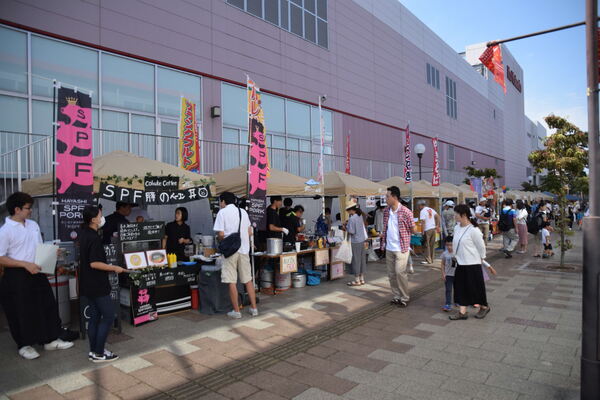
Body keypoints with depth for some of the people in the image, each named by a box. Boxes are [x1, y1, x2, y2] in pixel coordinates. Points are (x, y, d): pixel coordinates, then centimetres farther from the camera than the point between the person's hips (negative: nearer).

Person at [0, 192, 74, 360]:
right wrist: (26, 264, -20)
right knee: (22, 312, 6)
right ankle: (24, 345, 24)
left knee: (48, 305, 11)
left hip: (37, 273, 7)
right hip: (17, 277, -7)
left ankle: (50, 340, 25)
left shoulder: (33, 225, 7)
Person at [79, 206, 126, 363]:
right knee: (108, 316, -2)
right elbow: (94, 263, -25)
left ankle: (93, 351, 22)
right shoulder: (94, 238, -22)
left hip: (88, 285, 10)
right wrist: (114, 268, -16)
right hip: (97, 285, -10)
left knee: (95, 316, 15)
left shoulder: (84, 233, 7)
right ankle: (99, 354, 3)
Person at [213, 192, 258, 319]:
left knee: (232, 282, 2)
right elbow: (250, 232, 11)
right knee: (248, 280, 11)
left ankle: (236, 311, 8)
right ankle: (254, 308, 16)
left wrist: (219, 240, 9)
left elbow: (221, 234, -11)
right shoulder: (243, 212, 11)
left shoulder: (222, 212, -4)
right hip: (244, 249, 5)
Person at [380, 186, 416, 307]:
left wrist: (403, 233, 2)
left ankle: (404, 298, 9)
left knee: (400, 272, -7)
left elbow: (414, 229, -6)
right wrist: (384, 234, 6)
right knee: (391, 274, 11)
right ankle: (396, 296, 24)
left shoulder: (405, 212, -14)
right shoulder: (386, 211, 5)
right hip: (389, 248, 6)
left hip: (401, 248, -6)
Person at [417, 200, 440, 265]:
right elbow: (437, 217, 11)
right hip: (433, 228, 7)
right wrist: (437, 226, 13)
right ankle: (431, 259, 18)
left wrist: (422, 230, -13)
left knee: (427, 245, 0)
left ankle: (428, 260, 1)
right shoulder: (431, 209, 12)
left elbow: (423, 221, -17)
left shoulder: (422, 211, -11)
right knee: (432, 245, 12)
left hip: (427, 230, -7)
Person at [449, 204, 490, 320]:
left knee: (476, 286, 7)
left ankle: (484, 307, 30)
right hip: (460, 263, 7)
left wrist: (481, 259, 1)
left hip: (472, 264, -7)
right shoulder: (457, 228, 3)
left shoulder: (473, 230, -19)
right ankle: (462, 312, 15)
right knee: (460, 287, 8)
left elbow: (481, 246, -9)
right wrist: (457, 255, 14)